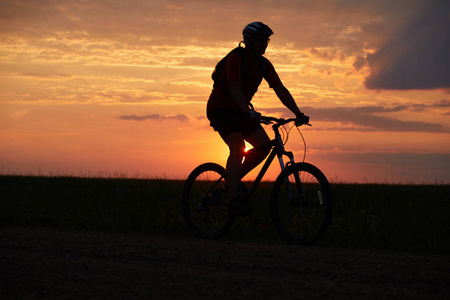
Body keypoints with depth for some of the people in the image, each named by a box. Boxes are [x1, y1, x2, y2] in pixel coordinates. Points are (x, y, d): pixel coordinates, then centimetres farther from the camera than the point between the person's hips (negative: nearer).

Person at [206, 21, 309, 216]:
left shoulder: (264, 64, 3)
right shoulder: (236, 58, -20)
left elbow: (280, 90, 1)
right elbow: (234, 88, -32)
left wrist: (298, 113, -8)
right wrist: (249, 113, -45)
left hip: (239, 110, 8)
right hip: (220, 108, -8)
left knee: (264, 145, -6)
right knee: (237, 148, -25)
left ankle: (233, 179, 8)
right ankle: (233, 198, -25)